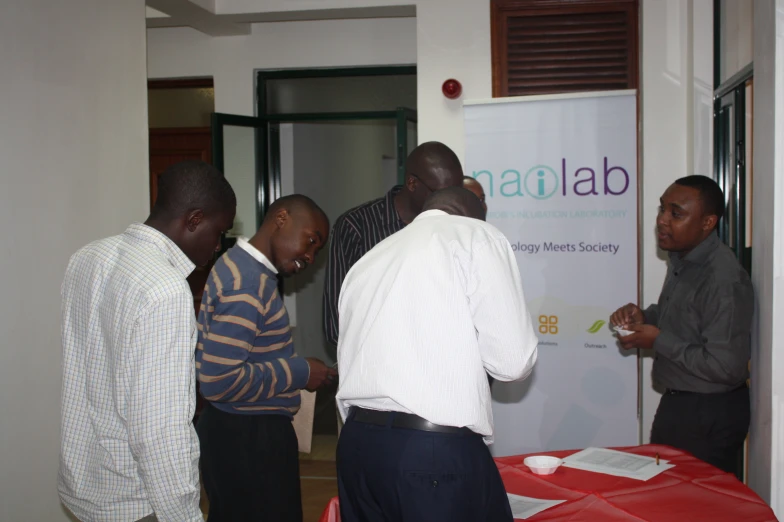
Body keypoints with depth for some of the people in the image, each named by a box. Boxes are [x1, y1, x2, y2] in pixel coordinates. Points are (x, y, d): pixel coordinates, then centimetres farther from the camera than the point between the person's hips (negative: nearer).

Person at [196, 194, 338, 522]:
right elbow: (218, 381, -28)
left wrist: (290, 368, 8)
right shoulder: (248, 281, -22)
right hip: (249, 437, -10)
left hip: (235, 430, 10)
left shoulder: (239, 265, 9)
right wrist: (298, 372, -18)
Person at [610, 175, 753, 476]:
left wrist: (659, 340, -20)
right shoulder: (681, 259, 3)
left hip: (711, 414, -9)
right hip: (675, 402, 9)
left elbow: (726, 367, -28)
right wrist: (645, 317, 0)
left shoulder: (723, 279, -25)